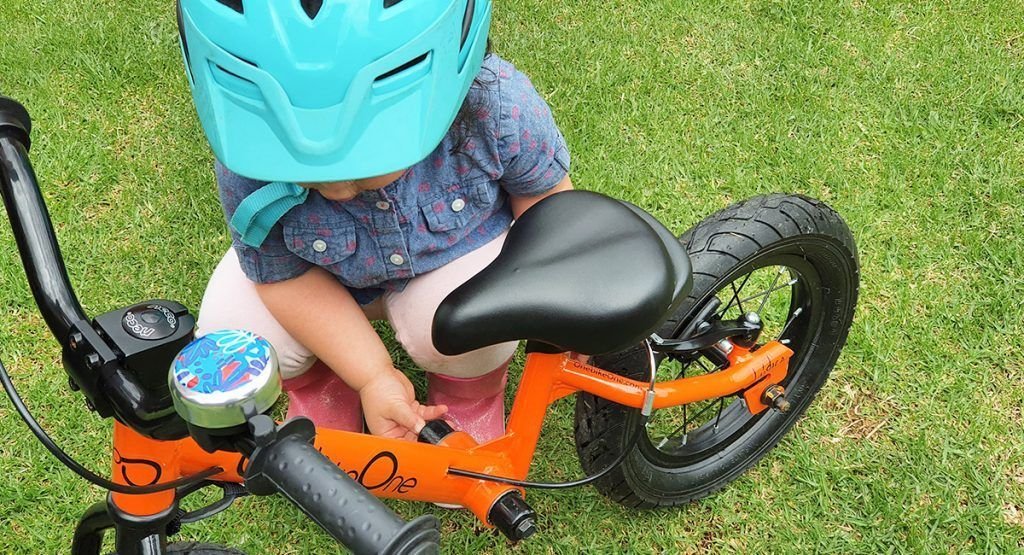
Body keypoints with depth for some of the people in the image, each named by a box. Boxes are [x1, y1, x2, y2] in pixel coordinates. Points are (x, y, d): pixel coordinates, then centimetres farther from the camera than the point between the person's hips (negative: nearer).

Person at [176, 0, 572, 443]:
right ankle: (320, 390, 15)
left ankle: (471, 393, 7)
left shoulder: (497, 107, -36)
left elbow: (545, 194, -15)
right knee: (232, 329, -21)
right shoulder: (247, 159, -33)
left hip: (461, 252, -1)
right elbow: (284, 276, -19)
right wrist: (373, 378, -27)